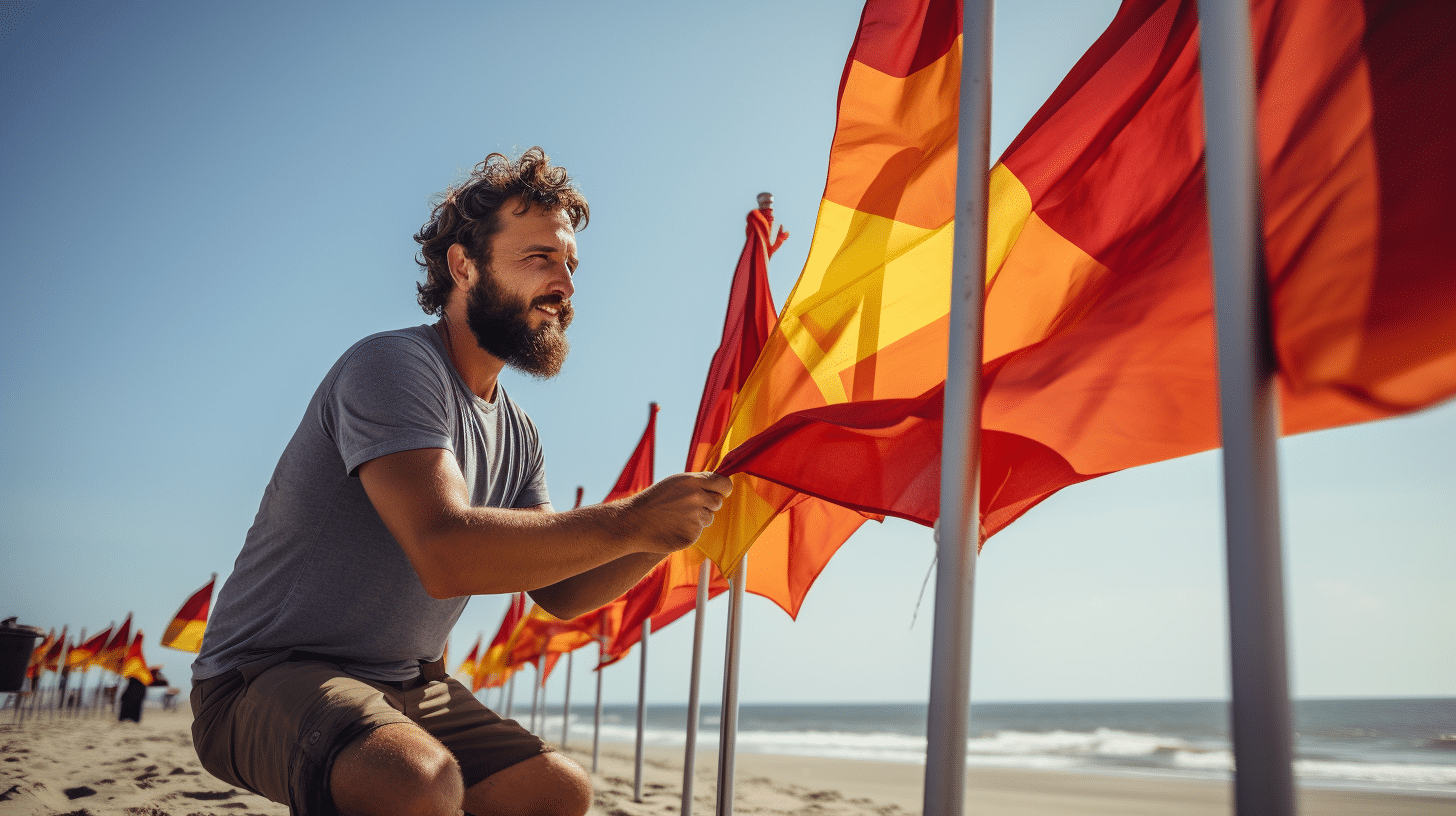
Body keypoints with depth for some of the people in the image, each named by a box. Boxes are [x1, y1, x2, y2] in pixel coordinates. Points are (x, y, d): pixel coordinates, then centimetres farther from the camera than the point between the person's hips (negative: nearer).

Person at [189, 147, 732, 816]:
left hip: (405, 686, 9)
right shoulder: (393, 365, -19)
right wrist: (628, 522, -29)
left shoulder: (516, 434, 10)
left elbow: (558, 592, 7)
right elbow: (445, 552, -33)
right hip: (269, 678, -9)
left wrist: (672, 529, -7)